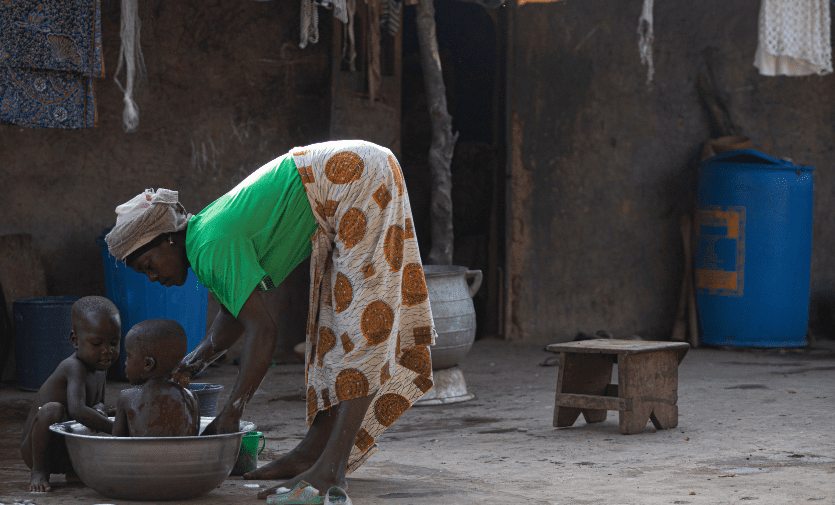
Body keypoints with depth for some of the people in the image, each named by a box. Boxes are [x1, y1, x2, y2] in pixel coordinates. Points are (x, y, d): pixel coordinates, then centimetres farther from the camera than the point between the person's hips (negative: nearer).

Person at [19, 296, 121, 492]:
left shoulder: (100, 368, 5)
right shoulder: (75, 367, -24)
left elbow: (99, 401, 22)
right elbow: (77, 410, -39)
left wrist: (98, 409, -4)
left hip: (69, 453, 9)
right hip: (35, 450, -9)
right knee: (52, 409, -34)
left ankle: (73, 470, 13)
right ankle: (39, 472, -18)